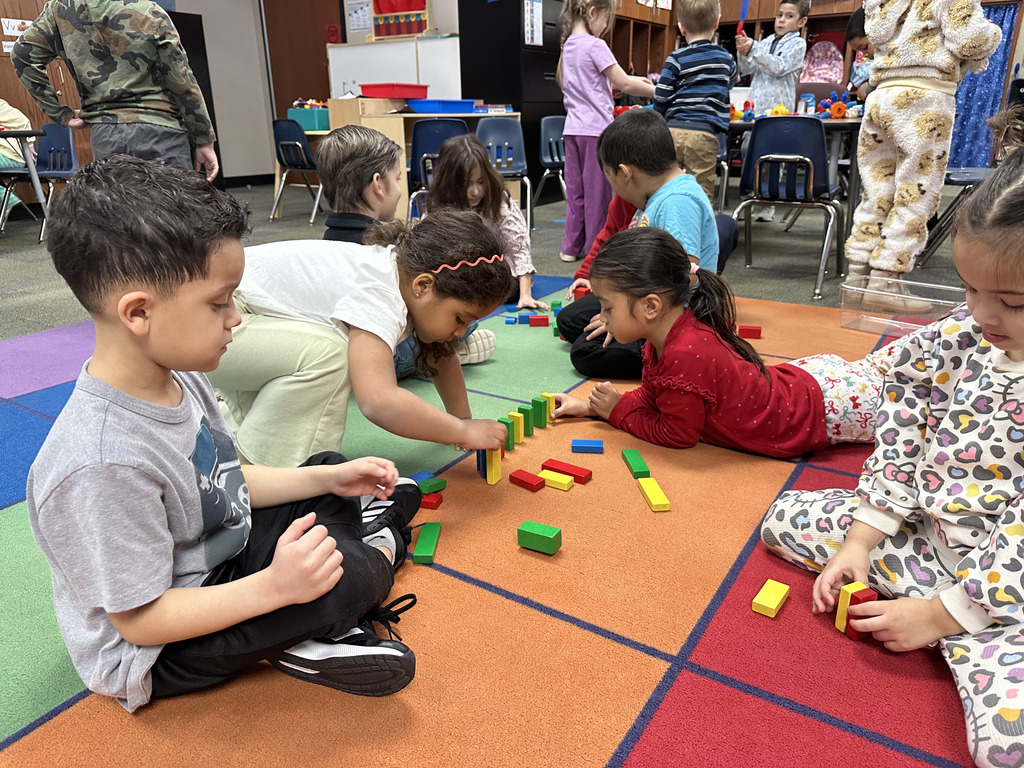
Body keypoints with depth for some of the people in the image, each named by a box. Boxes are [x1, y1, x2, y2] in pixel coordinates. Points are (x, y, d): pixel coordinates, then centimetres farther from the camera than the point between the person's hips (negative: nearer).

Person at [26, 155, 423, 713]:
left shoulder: (179, 379, -8)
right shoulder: (100, 464, -36)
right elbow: (140, 619, -27)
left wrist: (328, 478, 1)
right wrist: (274, 587, -34)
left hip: (219, 557, 9)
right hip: (157, 657, -8)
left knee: (327, 470, 14)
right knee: (345, 580, -26)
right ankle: (380, 550, 5)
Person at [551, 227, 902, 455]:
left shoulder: (686, 356, -38)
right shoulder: (669, 333, -9)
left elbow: (676, 435, -26)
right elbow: (650, 398, 3)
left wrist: (616, 411, -19)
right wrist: (591, 407, -6)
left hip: (828, 407, -7)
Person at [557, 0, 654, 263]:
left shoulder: (569, 44, 13)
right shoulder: (595, 45, -12)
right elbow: (625, 85, -12)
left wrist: (630, 81, 16)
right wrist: (659, 92, -2)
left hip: (573, 129, 8)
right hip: (596, 128, -8)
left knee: (575, 189, 11)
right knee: (598, 192, 0)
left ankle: (571, 247, 15)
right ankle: (595, 249, 7)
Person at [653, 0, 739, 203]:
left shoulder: (676, 59, 1)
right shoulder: (724, 57, 13)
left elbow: (661, 98, -1)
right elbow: (733, 78, 34)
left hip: (672, 131, -1)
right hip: (703, 134, 1)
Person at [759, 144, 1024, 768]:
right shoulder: (957, 340, -6)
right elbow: (898, 447, 0)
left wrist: (940, 614, -17)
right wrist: (861, 541, -6)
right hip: (920, 532, 7)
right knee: (784, 519, 6)